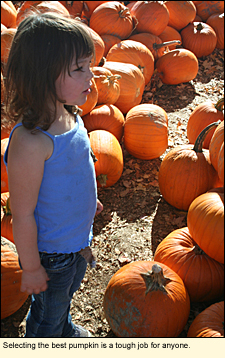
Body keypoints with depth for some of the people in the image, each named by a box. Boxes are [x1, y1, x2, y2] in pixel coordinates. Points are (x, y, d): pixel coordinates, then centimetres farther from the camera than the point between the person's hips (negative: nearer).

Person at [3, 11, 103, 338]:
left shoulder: (69, 115, -9)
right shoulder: (30, 142, -36)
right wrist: (31, 268, -16)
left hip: (78, 238, 8)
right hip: (51, 252, -7)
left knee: (67, 294, 34)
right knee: (48, 313, 22)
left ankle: (64, 330, 63)